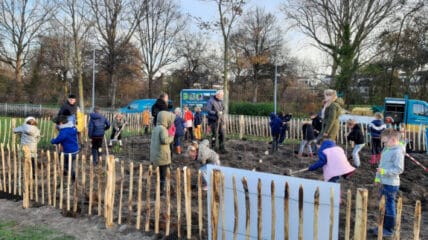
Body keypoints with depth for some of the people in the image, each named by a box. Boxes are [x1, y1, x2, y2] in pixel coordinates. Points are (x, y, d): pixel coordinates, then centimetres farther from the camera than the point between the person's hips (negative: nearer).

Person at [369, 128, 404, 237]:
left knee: (389, 206, 3)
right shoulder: (386, 149, 9)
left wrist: (384, 171, -28)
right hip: (383, 182, 9)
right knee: (383, 205, 18)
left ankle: (389, 229, 16)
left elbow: (399, 169, -21)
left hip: (391, 184, -9)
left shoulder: (397, 152, -18)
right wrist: (378, 177, 17)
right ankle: (384, 226, 32)